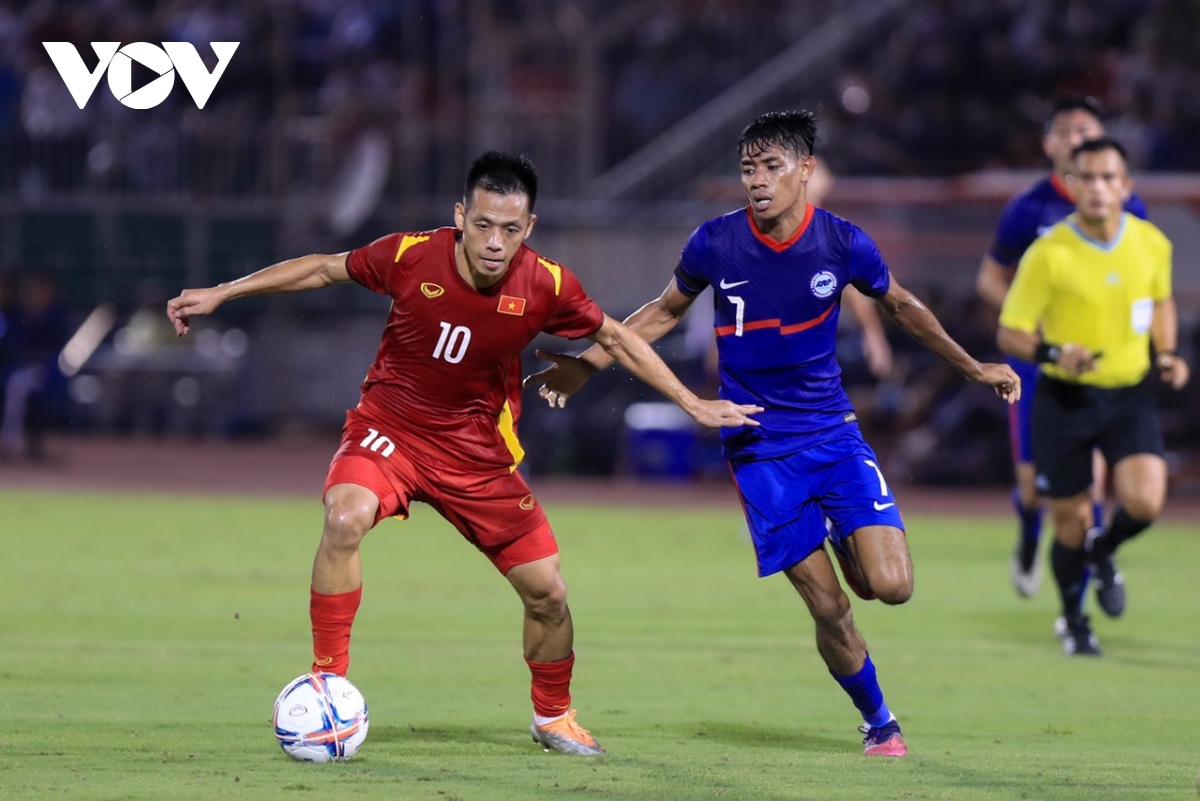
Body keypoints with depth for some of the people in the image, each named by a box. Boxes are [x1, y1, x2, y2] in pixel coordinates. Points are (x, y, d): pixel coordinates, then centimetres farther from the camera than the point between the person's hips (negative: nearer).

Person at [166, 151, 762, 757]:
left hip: (478, 451, 2)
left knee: (547, 593, 2)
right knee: (345, 519, -33)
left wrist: (692, 404, 4)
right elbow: (325, 269, -2)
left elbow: (614, 338, 3)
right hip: (389, 427, -2)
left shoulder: (546, 285, -15)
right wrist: (221, 293, 0)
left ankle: (553, 717, 31)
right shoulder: (412, 256, -19)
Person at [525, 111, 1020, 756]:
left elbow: (902, 306, 12)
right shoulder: (715, 243, -9)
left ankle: (845, 541, 22)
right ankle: (879, 722, 17)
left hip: (833, 433, 1)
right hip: (759, 449, -1)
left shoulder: (842, 243, -8)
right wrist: (584, 364, 4)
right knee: (829, 609, -6)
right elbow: (664, 311, 10)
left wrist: (972, 368, 17)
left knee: (890, 586, -14)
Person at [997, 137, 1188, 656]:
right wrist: (1054, 353, -29)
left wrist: (1166, 352, 2)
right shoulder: (1048, 254, -14)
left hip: (1129, 397, 2)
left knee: (1144, 503, -18)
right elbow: (1010, 334, -10)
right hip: (1064, 399, -2)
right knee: (1071, 524, 4)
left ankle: (1103, 551, 19)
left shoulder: (1152, 244, -3)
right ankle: (1073, 620, 33)